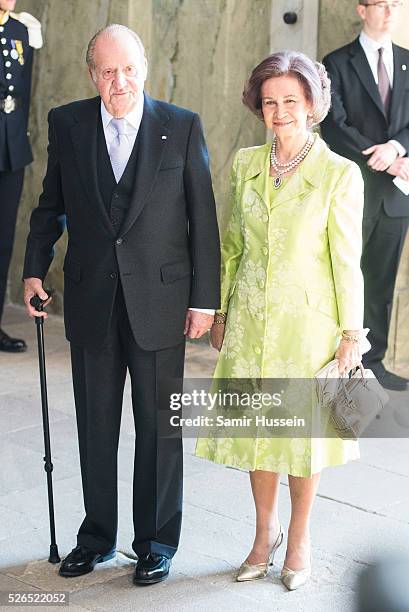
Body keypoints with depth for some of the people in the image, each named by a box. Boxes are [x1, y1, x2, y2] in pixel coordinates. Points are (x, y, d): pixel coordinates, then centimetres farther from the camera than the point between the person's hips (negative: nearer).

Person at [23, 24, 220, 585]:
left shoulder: (182, 127, -5)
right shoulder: (67, 123, 2)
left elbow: (203, 218, -4)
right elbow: (51, 204, 12)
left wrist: (204, 298, -6)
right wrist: (35, 269, 5)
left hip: (159, 301, -2)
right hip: (91, 301, 2)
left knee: (159, 427, 8)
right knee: (95, 427, 13)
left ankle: (157, 542, 24)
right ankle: (97, 536, 30)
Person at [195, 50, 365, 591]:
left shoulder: (340, 174, -9)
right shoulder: (245, 165, 3)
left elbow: (347, 261, -7)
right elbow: (231, 245, 10)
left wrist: (351, 332, -6)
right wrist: (220, 312, 10)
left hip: (308, 323, -3)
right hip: (250, 322, 4)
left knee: (303, 430, 8)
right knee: (257, 427, 12)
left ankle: (299, 539, 27)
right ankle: (265, 531, 31)